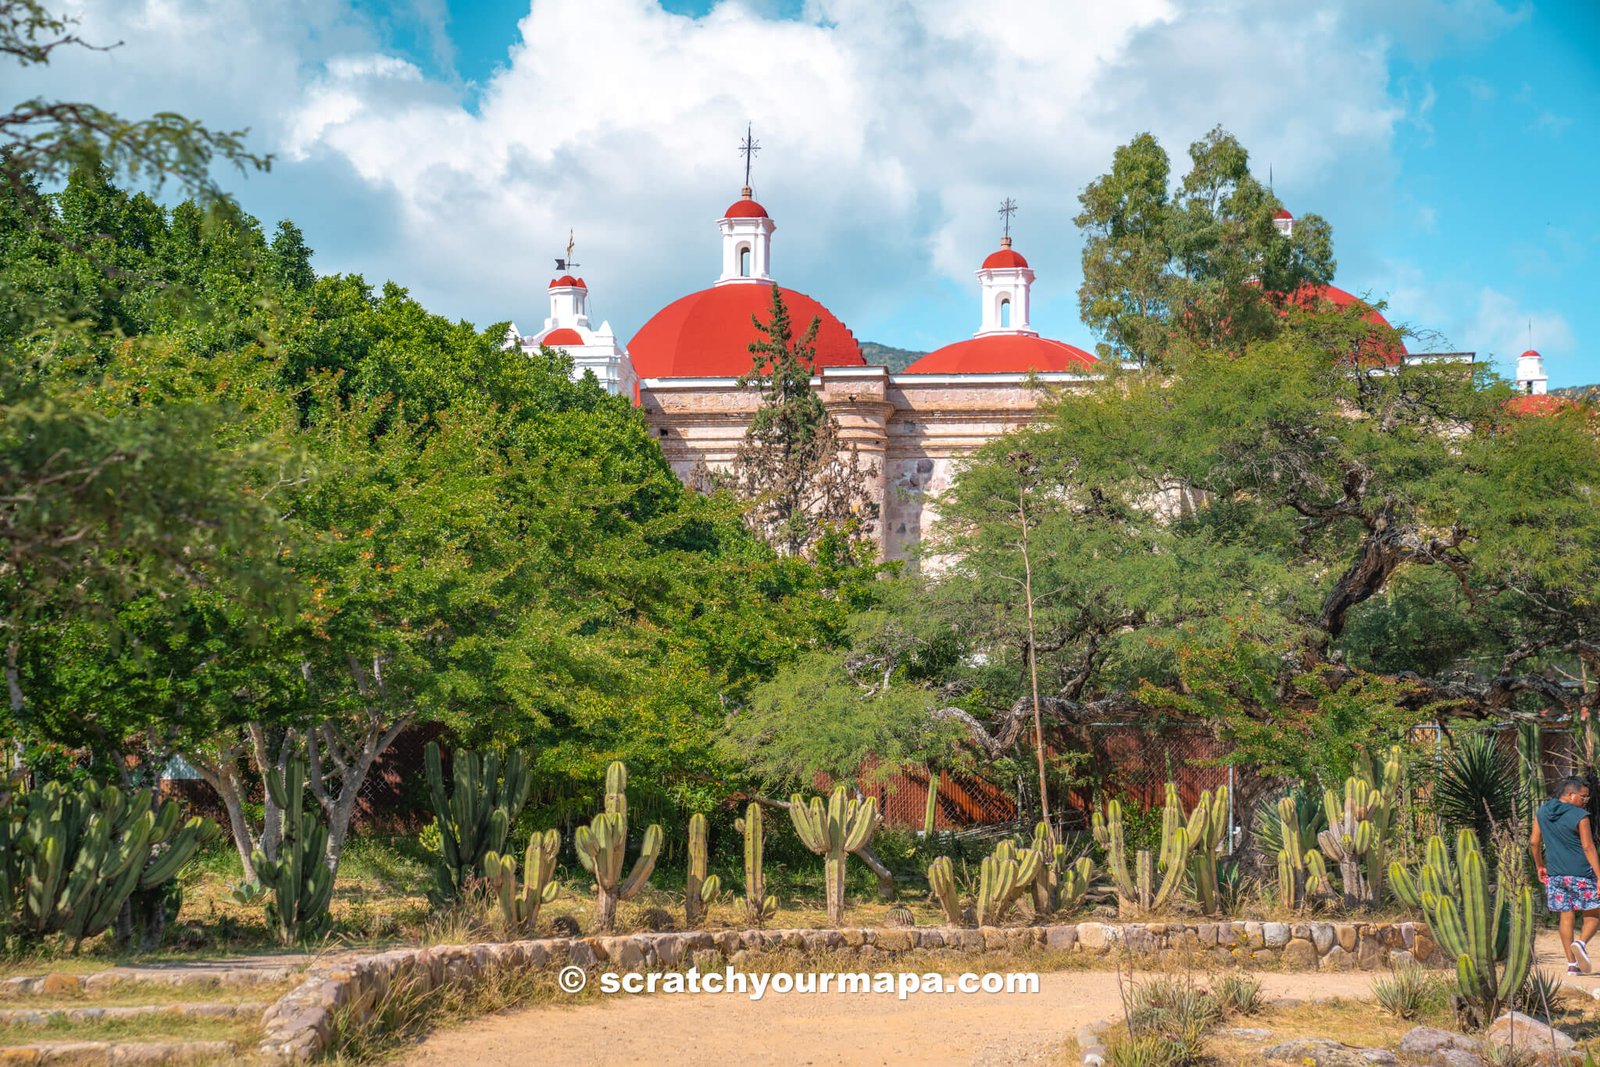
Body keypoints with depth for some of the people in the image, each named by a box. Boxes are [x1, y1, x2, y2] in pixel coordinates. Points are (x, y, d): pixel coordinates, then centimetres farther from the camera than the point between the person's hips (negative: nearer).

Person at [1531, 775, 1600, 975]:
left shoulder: (1543, 811, 6)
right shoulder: (1580, 816, -12)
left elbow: (1534, 842, 10)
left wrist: (1540, 866, 23)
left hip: (1555, 875, 5)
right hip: (1580, 875, -5)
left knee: (1566, 916, 10)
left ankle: (1572, 964, 7)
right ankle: (1581, 942, -18)